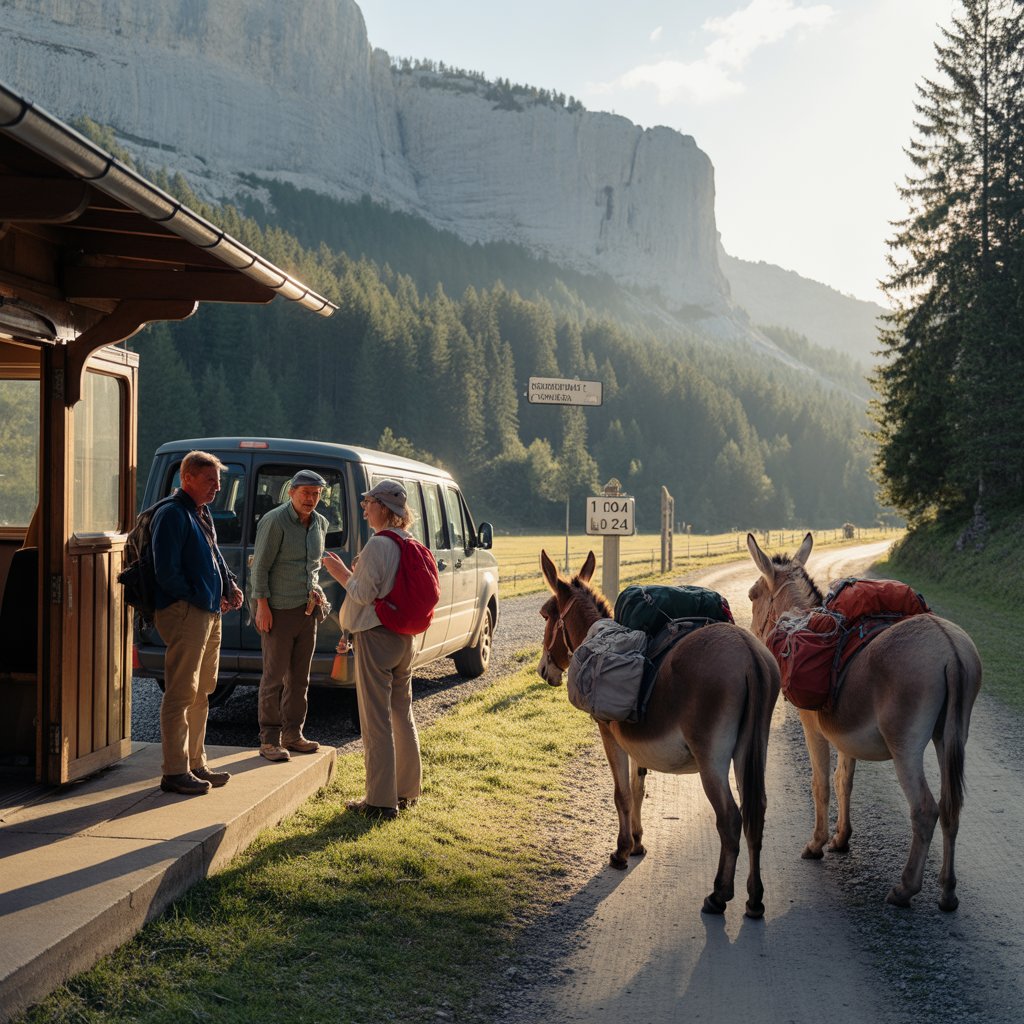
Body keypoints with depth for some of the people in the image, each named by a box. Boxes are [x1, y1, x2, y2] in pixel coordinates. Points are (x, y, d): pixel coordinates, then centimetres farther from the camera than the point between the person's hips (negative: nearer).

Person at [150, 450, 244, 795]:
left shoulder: (202, 515, 17)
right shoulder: (172, 515, -13)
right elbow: (166, 572, -18)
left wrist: (230, 586, 9)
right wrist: (198, 598, -13)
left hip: (209, 614, 10)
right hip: (183, 612, -10)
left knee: (200, 694, 16)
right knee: (181, 695, -7)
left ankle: (195, 764, 25)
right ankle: (175, 772, -3)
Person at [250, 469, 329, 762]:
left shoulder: (320, 523, 10)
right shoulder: (274, 521, -12)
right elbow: (260, 566, -13)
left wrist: (315, 590, 10)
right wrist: (262, 605, -16)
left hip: (307, 609, 7)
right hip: (279, 611, -7)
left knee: (299, 678, 12)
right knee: (274, 677, -3)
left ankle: (292, 734, 21)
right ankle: (269, 740, 3)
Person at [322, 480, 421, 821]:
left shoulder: (378, 545, -17)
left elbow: (364, 594, -18)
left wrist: (342, 574, -3)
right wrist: (352, 573, 16)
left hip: (375, 636, -9)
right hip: (402, 636, 9)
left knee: (376, 721, -3)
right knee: (401, 715, 17)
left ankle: (381, 800, 1)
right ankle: (406, 790, 27)